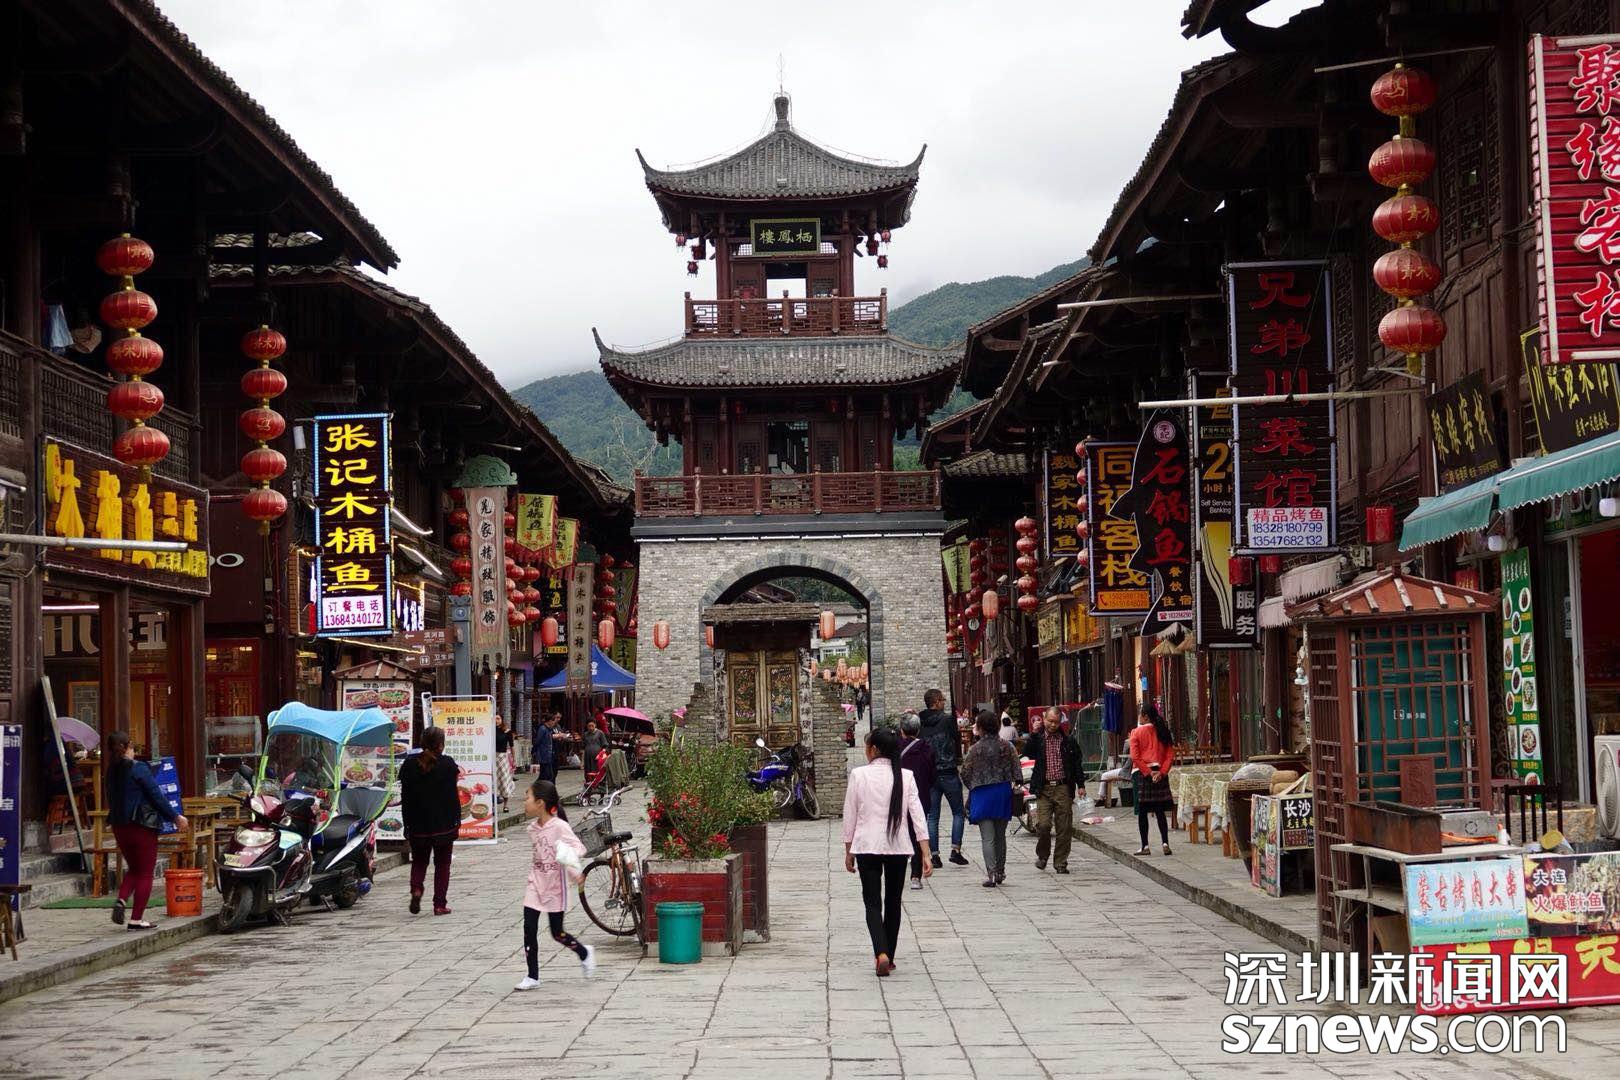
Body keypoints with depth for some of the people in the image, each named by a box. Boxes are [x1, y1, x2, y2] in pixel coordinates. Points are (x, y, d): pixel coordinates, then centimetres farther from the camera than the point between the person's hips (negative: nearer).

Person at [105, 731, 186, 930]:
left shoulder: (112, 772, 6)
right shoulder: (139, 768, -13)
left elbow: (111, 800, 14)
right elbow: (157, 796, -13)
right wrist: (176, 817, -5)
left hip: (119, 826, 6)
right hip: (142, 825, -6)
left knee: (134, 869, 21)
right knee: (146, 873, 3)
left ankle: (121, 900, -4)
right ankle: (136, 919, 0)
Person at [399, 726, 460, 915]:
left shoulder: (410, 763, -1)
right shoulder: (447, 763, -9)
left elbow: (405, 797, 2)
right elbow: (453, 795, -7)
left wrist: (407, 825, 8)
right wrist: (456, 820, 3)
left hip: (417, 824, 2)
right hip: (444, 824, -2)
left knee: (419, 861, 18)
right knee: (442, 864, 9)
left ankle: (416, 888, -9)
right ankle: (440, 904, 7)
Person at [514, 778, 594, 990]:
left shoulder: (559, 826, -17)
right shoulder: (533, 829, 4)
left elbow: (579, 847, -22)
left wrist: (570, 855, -45)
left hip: (555, 886, -6)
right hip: (536, 884, 6)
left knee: (557, 933, 3)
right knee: (529, 930, -1)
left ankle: (585, 953, 31)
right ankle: (532, 976, 7)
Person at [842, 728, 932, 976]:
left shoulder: (859, 775, -7)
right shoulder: (905, 777, -1)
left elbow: (850, 816, -2)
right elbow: (917, 815, -5)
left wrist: (849, 851, 9)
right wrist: (926, 854, -3)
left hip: (867, 846, -2)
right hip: (898, 846, 2)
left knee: (872, 902, 1)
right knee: (893, 902, 16)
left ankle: (881, 954, -19)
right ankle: (889, 957, 23)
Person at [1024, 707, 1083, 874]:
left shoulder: (1067, 741, 9)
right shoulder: (1037, 739, 5)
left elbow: (1076, 763, 13)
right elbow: (1026, 753, -13)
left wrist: (1080, 784, 7)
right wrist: (1035, 734, -13)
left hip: (1063, 788, 2)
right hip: (1044, 789, -2)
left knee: (1064, 828, 1)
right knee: (1043, 824, -12)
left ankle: (1061, 863, 12)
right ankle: (1042, 855, 13)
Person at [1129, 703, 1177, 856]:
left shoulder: (1137, 732, -4)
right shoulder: (1163, 731, 7)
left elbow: (1135, 757, -12)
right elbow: (1170, 754, 1)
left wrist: (1148, 773, -11)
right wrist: (1162, 772, -5)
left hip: (1141, 773, -3)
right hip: (1159, 773, 4)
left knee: (1142, 812, 3)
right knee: (1160, 811, 8)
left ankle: (1145, 846, 3)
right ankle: (1165, 843, -2)